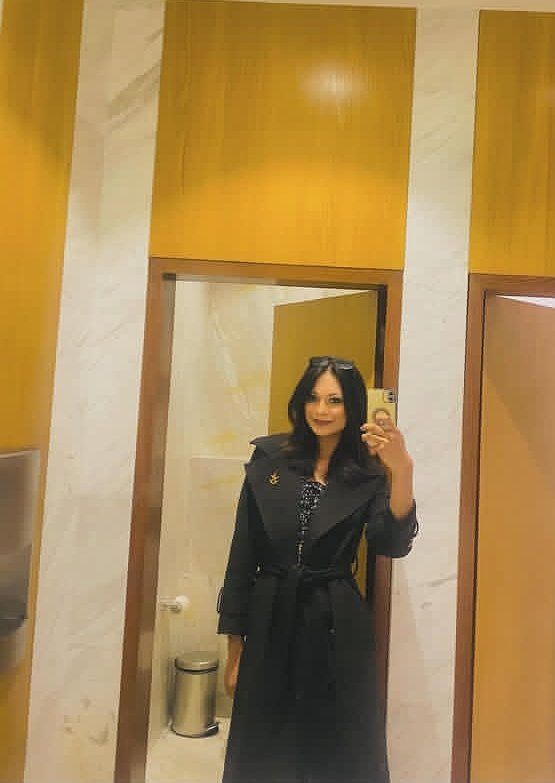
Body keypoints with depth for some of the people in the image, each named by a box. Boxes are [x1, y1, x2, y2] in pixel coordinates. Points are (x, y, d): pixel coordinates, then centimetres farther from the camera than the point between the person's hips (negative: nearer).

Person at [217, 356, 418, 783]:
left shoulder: (367, 476, -2)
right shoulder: (269, 459, -2)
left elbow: (393, 545, -19)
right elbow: (243, 552, 0)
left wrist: (402, 470, -35)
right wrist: (235, 644, 1)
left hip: (337, 629, -1)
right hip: (270, 623, 1)